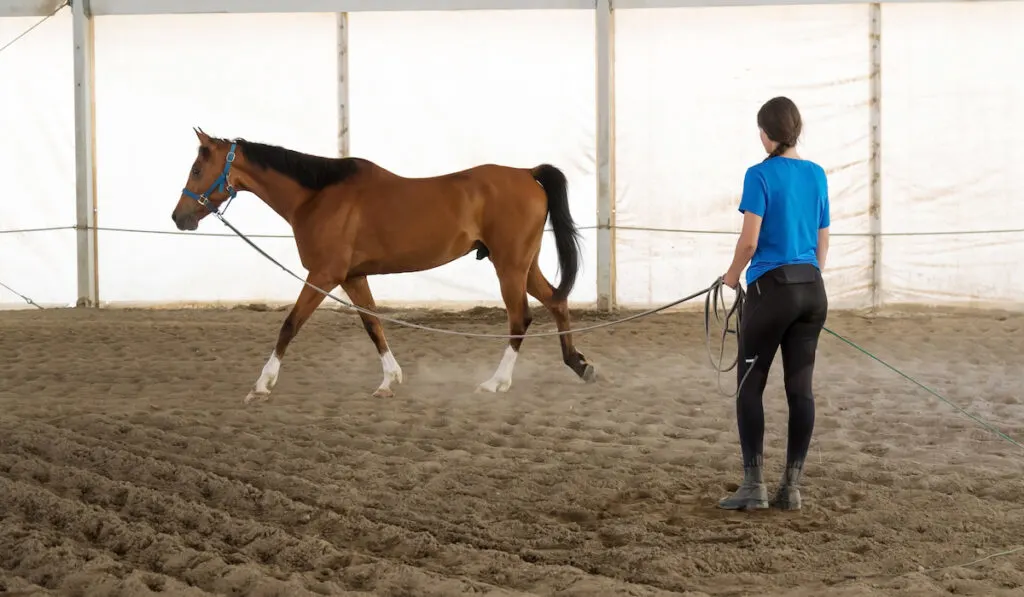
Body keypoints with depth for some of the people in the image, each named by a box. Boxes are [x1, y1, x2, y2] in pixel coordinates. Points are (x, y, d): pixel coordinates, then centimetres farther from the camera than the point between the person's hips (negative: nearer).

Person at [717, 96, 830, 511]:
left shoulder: (761, 175, -10)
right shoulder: (817, 176, 9)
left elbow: (749, 241, -15)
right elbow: (823, 242, 13)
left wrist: (732, 276, 3)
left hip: (771, 289, -6)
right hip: (813, 290, 6)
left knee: (750, 387, 4)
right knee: (800, 387, 7)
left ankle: (754, 487, 1)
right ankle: (792, 488, 10)